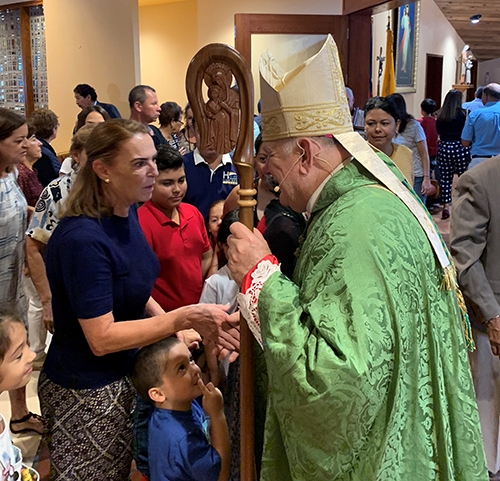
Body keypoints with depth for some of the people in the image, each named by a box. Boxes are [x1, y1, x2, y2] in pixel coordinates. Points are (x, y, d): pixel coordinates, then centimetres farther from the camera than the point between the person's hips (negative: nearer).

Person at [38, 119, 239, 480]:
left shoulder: (127, 213, 0)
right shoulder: (83, 239, -28)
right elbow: (101, 338, -26)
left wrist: (178, 332, -4)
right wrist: (184, 318, -29)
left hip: (123, 376, 8)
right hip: (87, 394, -8)